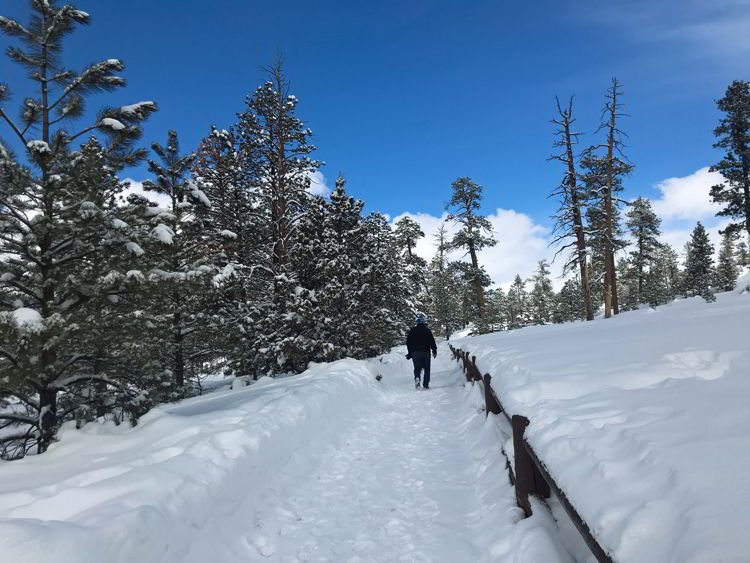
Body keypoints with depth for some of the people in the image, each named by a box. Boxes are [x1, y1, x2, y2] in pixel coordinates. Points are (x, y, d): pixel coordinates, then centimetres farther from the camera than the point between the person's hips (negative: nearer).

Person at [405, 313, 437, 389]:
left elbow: (408, 342, 6)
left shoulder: (412, 330, 2)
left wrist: (410, 352, 15)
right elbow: (432, 342, -5)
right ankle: (426, 384, 6)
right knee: (427, 369, 9)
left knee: (417, 368, 7)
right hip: (425, 352, -2)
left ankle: (417, 377, -20)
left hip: (415, 352, 2)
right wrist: (434, 351, 9)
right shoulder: (427, 330, -7)